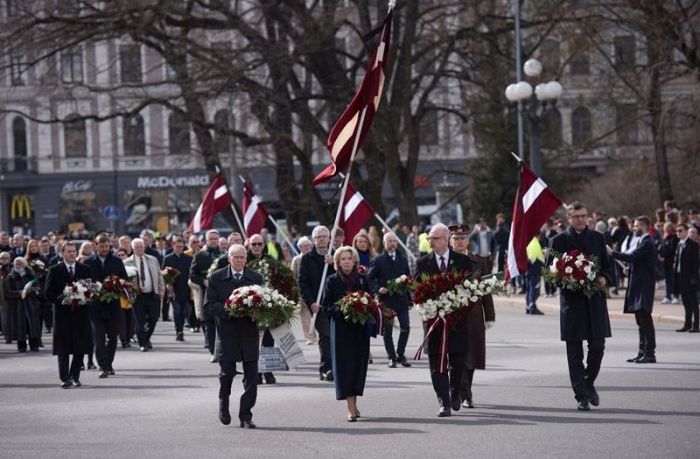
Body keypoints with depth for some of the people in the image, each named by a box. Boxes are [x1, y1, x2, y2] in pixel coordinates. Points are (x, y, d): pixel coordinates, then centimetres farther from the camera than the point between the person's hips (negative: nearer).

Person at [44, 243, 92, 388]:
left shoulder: (85, 269, 10)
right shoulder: (54, 270, 3)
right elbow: (48, 292, 0)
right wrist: (62, 301, -13)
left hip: (81, 312, 2)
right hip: (62, 313, -2)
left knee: (81, 347, 2)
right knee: (63, 348, -4)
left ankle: (74, 376, 13)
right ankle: (65, 378, -4)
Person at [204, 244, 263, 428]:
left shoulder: (256, 278, 8)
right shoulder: (216, 278, 3)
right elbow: (208, 306, -2)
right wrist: (227, 310, -18)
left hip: (249, 332, 2)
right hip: (227, 332, -2)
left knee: (251, 376, -1)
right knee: (227, 372, -4)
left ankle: (246, 416, 6)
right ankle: (224, 403, 26)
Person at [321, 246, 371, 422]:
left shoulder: (362, 279, 8)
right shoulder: (332, 281, 2)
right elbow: (326, 307, 1)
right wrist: (341, 310, -16)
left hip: (360, 328, 3)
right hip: (341, 329, -2)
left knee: (359, 364, 3)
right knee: (344, 364, -8)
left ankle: (354, 403, 17)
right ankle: (351, 408, -11)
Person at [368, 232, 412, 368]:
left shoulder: (403, 260, 13)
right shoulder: (378, 261, 1)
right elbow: (370, 279, 1)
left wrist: (409, 298, 11)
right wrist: (378, 289, -16)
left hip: (401, 299, 2)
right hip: (385, 299, -2)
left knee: (405, 327, -6)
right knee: (387, 330, 2)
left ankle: (400, 354, 11)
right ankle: (391, 357, 11)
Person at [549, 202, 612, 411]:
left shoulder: (597, 238, 11)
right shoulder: (558, 241, 3)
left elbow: (607, 266, 15)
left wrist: (604, 278, -5)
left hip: (595, 301, 2)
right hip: (571, 301, -2)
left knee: (597, 347, -2)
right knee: (574, 353, 0)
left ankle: (589, 383, 22)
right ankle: (582, 396, 4)